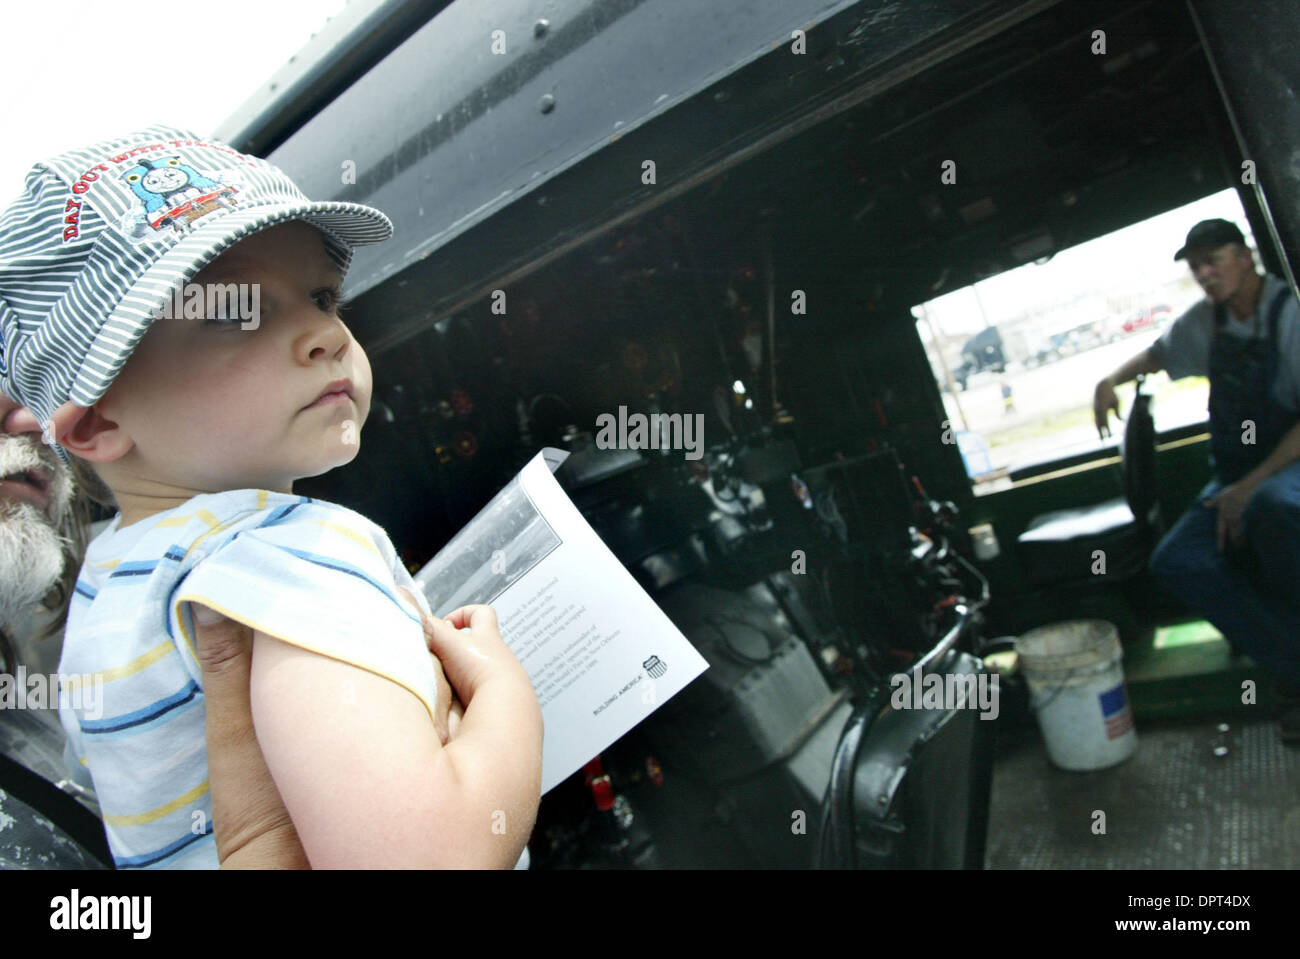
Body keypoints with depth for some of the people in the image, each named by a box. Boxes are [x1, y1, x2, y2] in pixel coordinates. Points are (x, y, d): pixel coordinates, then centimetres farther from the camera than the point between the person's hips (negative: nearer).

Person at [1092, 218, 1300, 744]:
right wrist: (1111, 381, 12)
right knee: (1174, 561, -19)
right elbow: (1158, 353, 31)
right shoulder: (1206, 321, 9)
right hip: (1237, 474, 6)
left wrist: (1251, 488, -24)